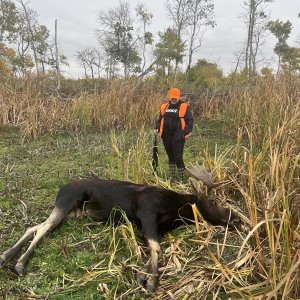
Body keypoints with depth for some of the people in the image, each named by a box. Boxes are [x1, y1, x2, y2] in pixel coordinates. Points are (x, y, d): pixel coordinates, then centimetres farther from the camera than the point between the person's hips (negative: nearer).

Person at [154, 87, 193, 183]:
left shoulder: (184, 107, -3)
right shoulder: (164, 107, 11)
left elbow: (190, 121, -5)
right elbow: (160, 119, 20)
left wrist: (185, 133, -17)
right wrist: (156, 128, 3)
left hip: (178, 137, -5)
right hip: (166, 136, 5)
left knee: (178, 158, -6)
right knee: (170, 156, 17)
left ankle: (181, 179, 8)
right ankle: (172, 177, 31)